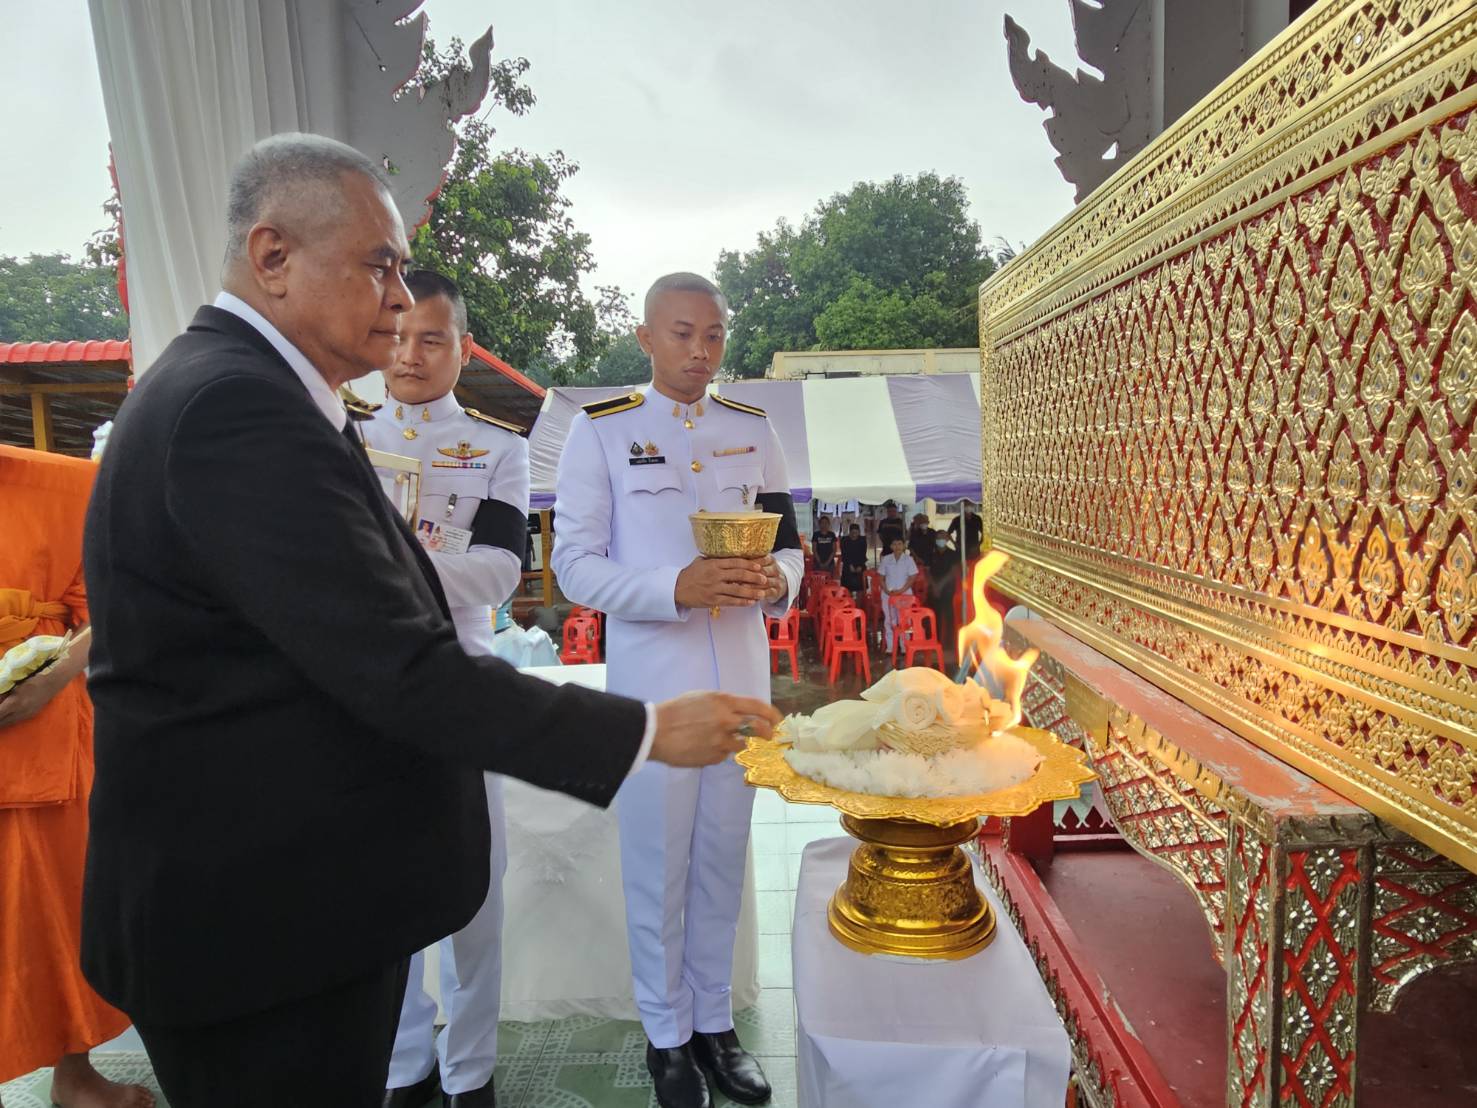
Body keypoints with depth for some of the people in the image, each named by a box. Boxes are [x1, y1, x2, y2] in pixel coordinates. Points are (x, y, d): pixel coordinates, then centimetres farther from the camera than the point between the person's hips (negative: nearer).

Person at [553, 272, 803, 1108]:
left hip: (742, 676, 4)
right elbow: (575, 566, -9)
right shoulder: (600, 431, -4)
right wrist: (676, 588, -24)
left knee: (724, 858, 14)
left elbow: (790, 545, 10)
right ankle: (668, 1034, 29)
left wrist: (776, 581, -14)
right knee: (658, 866, 7)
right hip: (650, 679, -3)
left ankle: (714, 1020, 34)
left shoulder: (754, 430, 7)